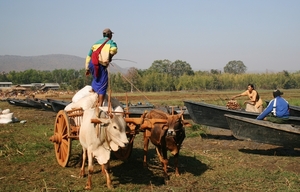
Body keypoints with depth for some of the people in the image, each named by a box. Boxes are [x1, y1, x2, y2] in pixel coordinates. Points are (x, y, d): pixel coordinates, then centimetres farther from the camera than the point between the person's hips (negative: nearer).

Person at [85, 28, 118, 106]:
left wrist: (87, 69, 30)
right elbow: (114, 49, -14)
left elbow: (88, 56, 27)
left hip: (92, 63, 6)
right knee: (102, 85, -1)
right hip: (101, 65, -6)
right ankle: (100, 104, -3)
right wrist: (110, 56, 6)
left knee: (96, 79, 30)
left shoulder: (96, 43, 28)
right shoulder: (110, 42, 11)